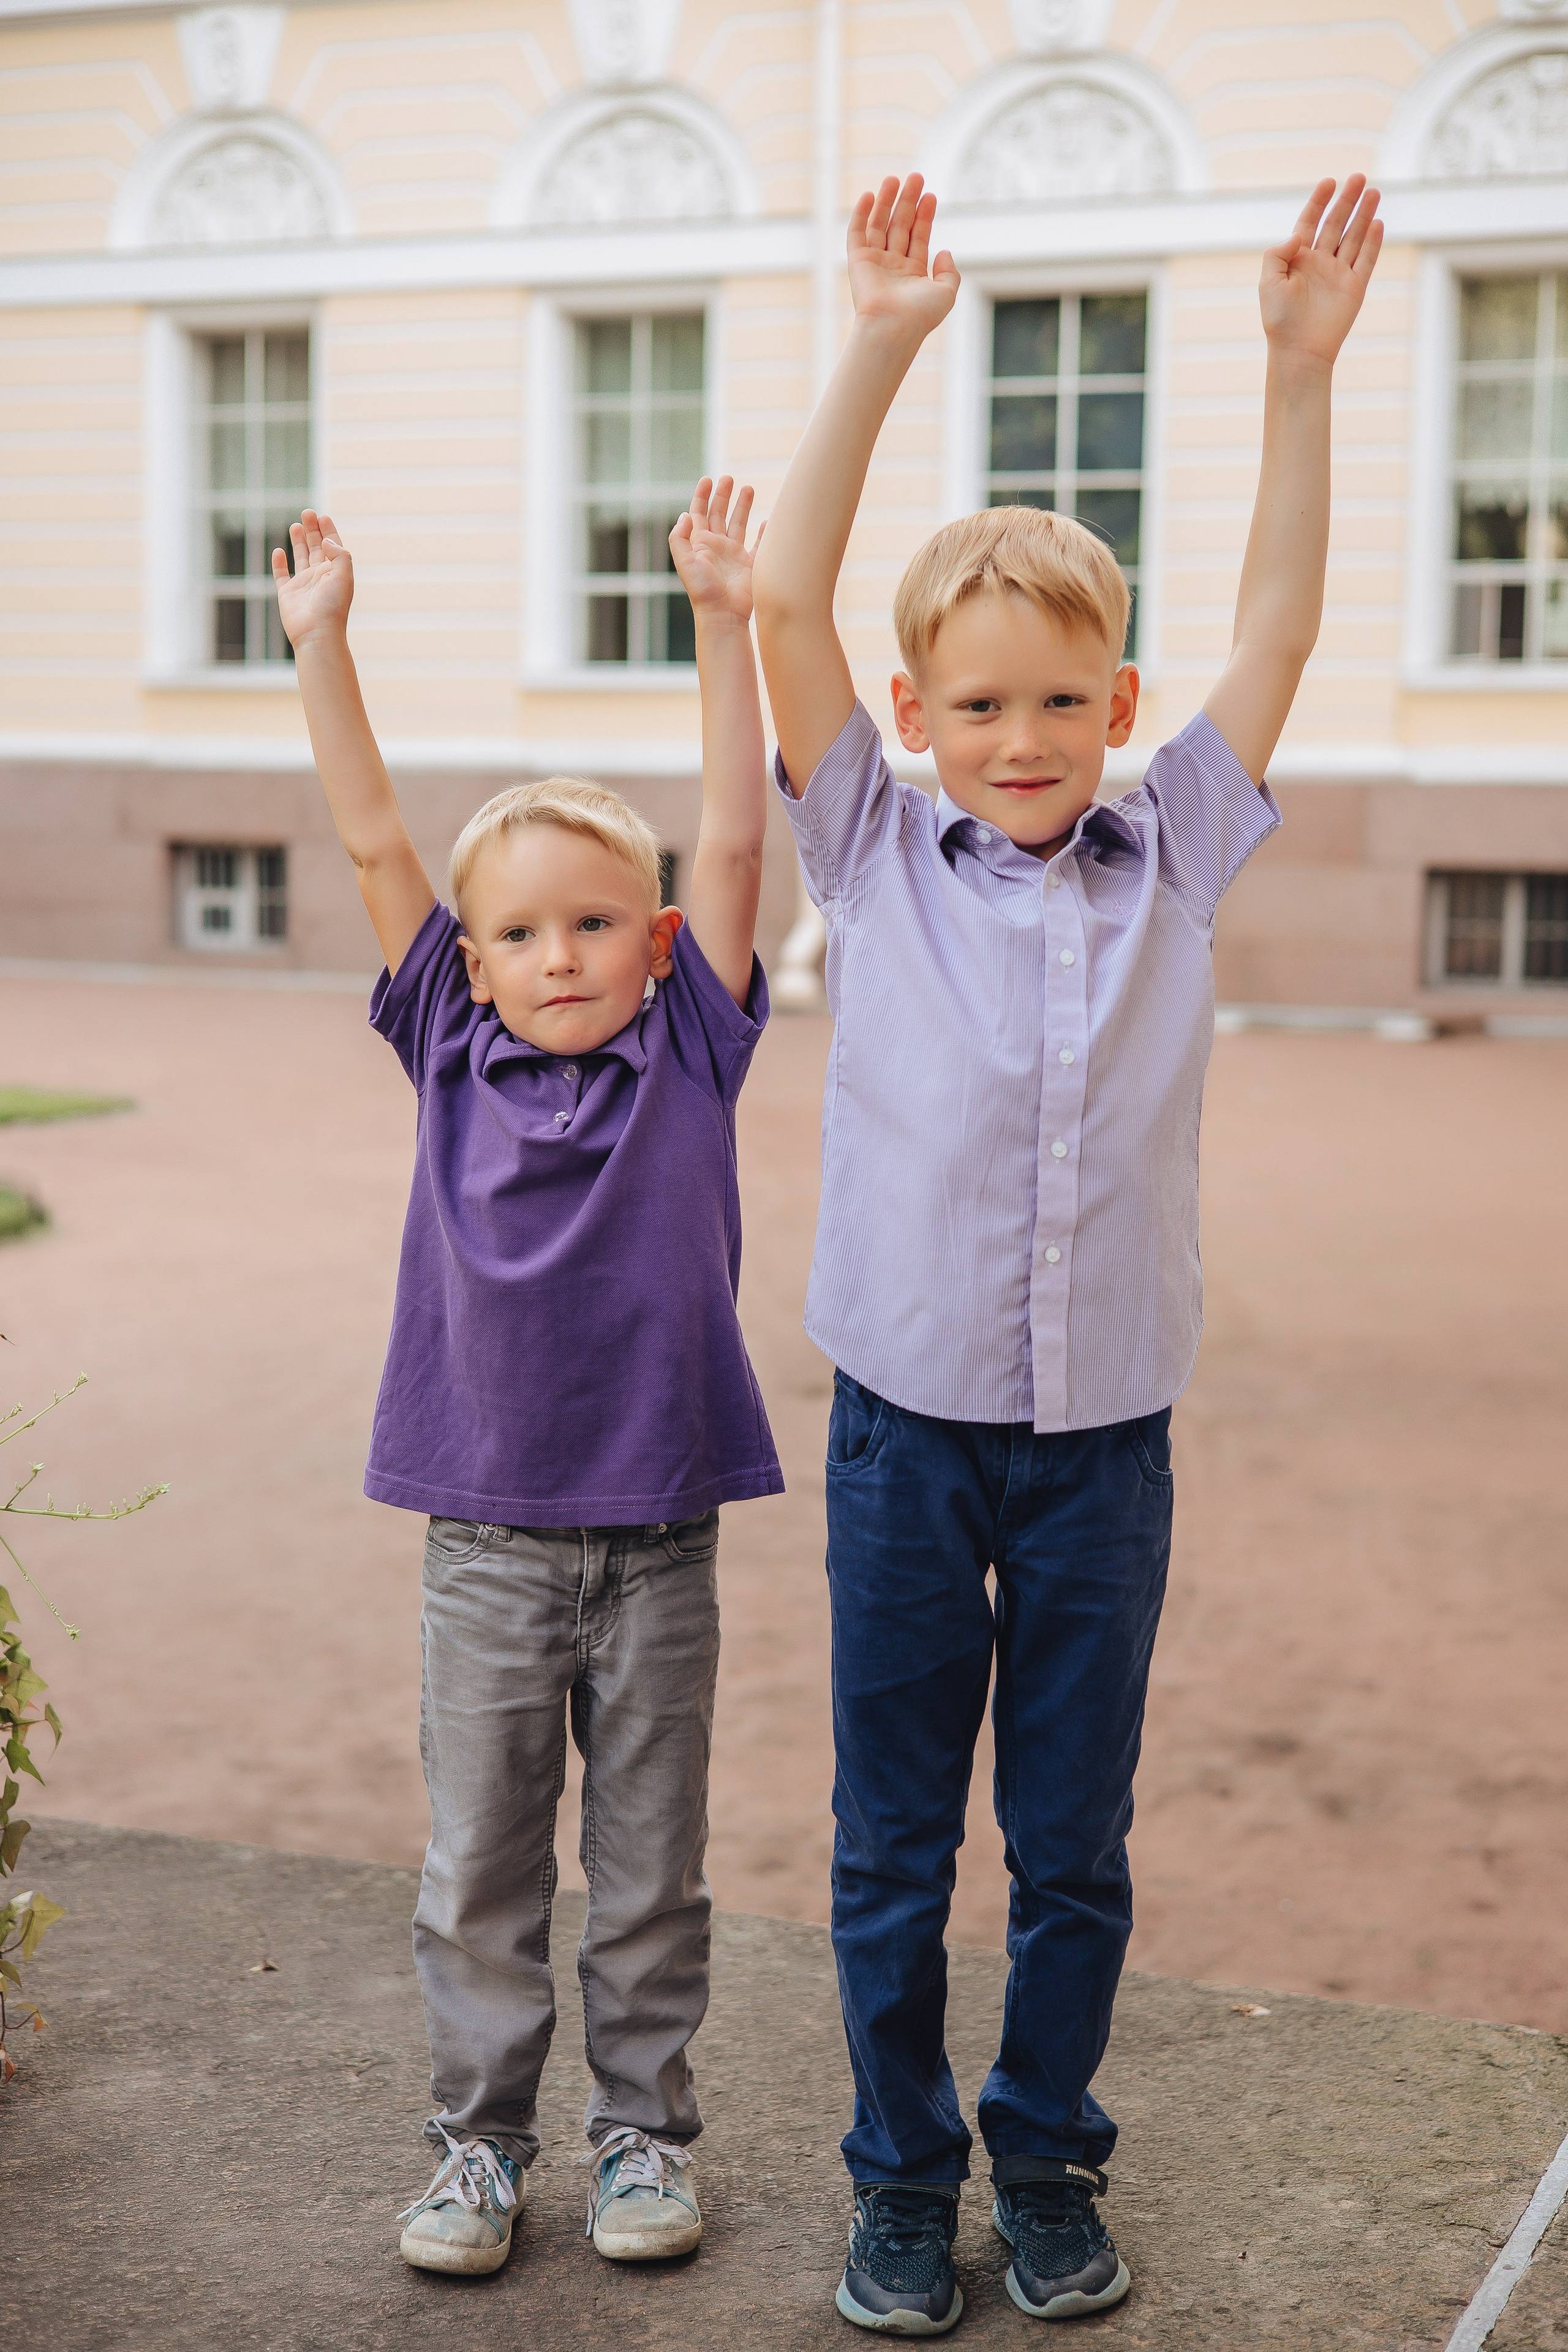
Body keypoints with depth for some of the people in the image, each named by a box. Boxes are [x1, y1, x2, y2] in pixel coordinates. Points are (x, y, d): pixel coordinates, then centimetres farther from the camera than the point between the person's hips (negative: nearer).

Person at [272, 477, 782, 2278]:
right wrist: (320, 640, -6)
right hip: (486, 1542, 1)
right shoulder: (452, 1057, 1)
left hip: (658, 1541, -1)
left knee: (651, 1873, 12)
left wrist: (720, 623, -13)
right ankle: (478, 2139, 26)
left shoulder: (687, 1059, -2)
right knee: (478, 1876, 11)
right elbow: (372, 844, -1)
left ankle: (644, 2130, 28)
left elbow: (733, 846, -8)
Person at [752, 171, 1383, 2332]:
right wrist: (878, 357, -14)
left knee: (1077, 1849, 13)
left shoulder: (1172, 858, 2)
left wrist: (1302, 365, -5)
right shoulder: (878, 855, -2)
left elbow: (1280, 628, 1)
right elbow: (787, 607, -9)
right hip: (907, 1428, -1)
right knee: (894, 1847, 11)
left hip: (1105, 1440, 1)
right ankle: (903, 2178, 29)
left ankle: (1050, 2163, 32)